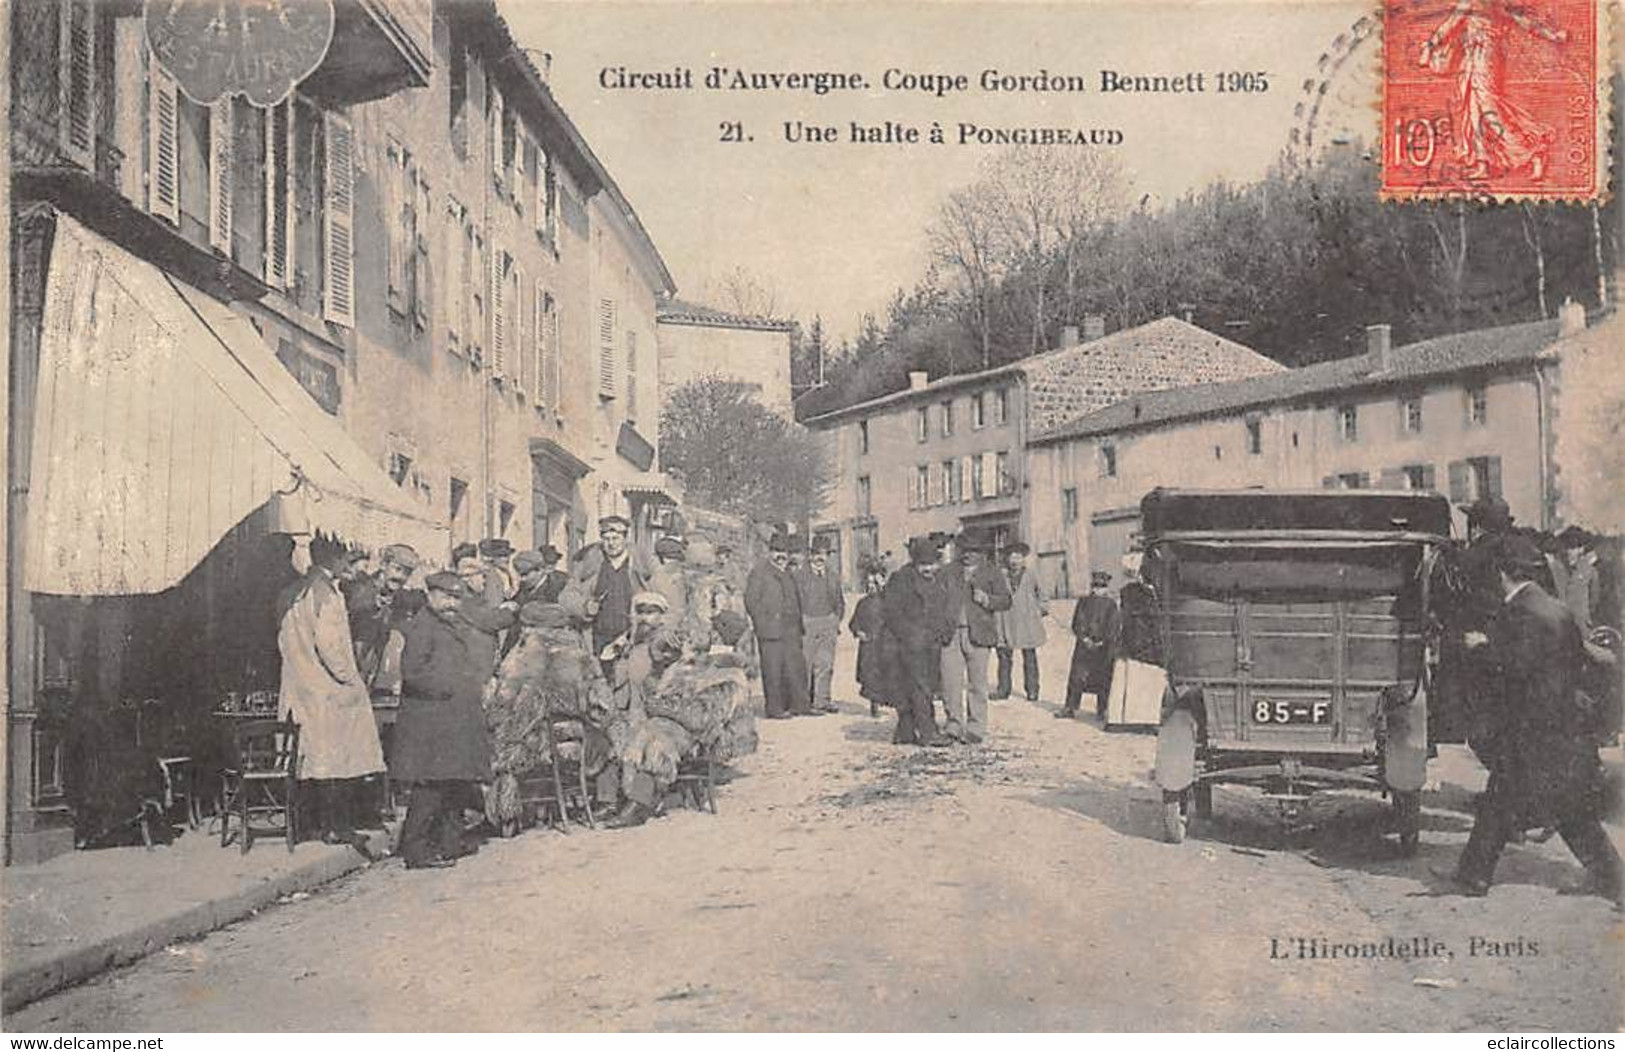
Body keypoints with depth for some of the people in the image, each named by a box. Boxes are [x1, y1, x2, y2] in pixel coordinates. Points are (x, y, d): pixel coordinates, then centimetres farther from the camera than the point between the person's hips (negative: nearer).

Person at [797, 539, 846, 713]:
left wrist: (836, 620, 11)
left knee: (825, 664, 1)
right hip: (806, 623, -4)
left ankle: (822, 700, 5)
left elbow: (840, 602, 22)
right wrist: (799, 623, -6)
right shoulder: (800, 575, -1)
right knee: (804, 664, -1)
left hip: (828, 623, 4)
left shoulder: (833, 577, 13)